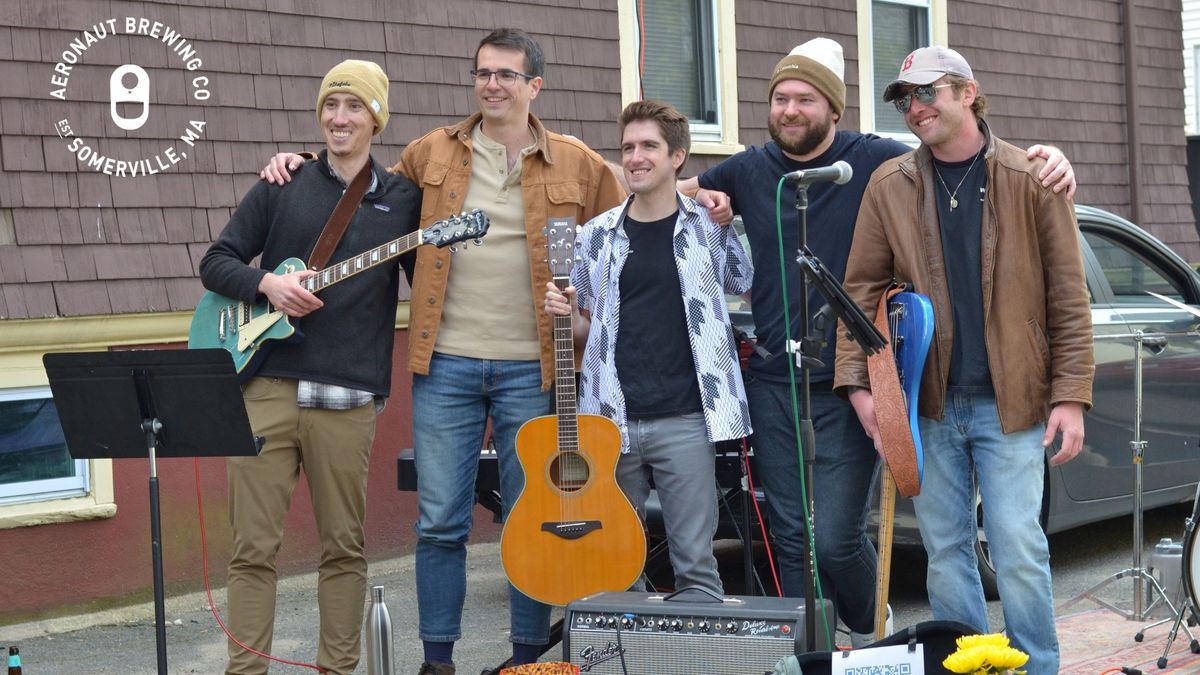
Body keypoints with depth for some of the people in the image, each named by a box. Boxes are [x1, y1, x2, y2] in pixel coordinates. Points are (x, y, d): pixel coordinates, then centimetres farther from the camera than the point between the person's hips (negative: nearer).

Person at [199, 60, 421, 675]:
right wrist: (266, 283, -9)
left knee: (344, 547, 6)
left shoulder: (402, 198, 10)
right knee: (254, 547, 1)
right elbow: (215, 261, 9)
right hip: (266, 387, 0)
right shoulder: (282, 186, 9)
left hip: (347, 398, 0)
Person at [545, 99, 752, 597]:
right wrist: (564, 315, -3)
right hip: (611, 420, 3)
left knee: (695, 564, -2)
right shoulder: (598, 234, 10)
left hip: (684, 420, -2)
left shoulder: (710, 227, 4)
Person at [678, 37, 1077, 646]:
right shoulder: (749, 171, 8)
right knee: (790, 540, 6)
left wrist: (1048, 162, -23)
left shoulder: (875, 162, -2)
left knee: (837, 539, -7)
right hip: (772, 385, 3)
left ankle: (868, 631, 23)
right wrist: (700, 197, -2)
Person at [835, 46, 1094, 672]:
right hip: (930, 403, 3)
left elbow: (1068, 297, -2)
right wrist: (857, 381, -3)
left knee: (1019, 548, -5)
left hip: (1011, 401, -3)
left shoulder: (1031, 181, -1)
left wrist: (1071, 395, -7)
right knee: (945, 549, 7)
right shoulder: (890, 186, 6)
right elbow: (862, 289, 7)